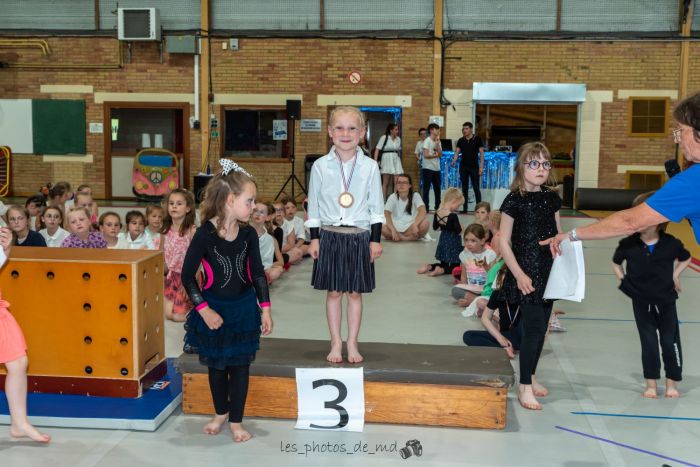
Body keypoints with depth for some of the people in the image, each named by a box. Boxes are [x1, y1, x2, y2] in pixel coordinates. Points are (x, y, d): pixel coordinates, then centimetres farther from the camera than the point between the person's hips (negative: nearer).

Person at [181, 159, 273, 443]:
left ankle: (236, 421, 22)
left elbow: (257, 273, 2)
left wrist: (265, 308, 0)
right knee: (216, 365, 14)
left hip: (243, 308, 2)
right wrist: (204, 310, -15)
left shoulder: (248, 234, -7)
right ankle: (220, 413, 36)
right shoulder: (205, 234, -18)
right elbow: (187, 275, -13)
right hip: (214, 309, -2)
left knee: (240, 366, 7)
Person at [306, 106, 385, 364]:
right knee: (333, 292, 7)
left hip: (359, 236, 0)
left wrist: (376, 240, -1)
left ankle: (352, 343, 19)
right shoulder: (320, 166, -2)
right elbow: (313, 206, 3)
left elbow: (376, 207, 2)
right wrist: (314, 238, 1)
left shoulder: (370, 167, -2)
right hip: (330, 235, 0)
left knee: (355, 292, 7)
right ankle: (336, 343, 18)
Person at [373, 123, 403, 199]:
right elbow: (377, 149, -9)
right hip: (386, 160, -4)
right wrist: (375, 161, -17)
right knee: (385, 183, 1)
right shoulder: (384, 137, -5)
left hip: (396, 161, 4)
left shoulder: (398, 139, 9)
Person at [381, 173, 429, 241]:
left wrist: (415, 225, -38)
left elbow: (423, 211, -20)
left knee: (425, 224, -31)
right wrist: (393, 230, -32)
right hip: (396, 227, 0)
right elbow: (386, 214, -16)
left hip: (410, 228, 0)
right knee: (382, 228, -32)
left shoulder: (415, 196, -3)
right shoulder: (393, 197, -1)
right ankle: (411, 237, -23)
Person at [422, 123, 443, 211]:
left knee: (438, 188, 10)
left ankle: (438, 206, 20)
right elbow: (426, 155, -16)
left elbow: (440, 154, -1)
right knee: (426, 188, -3)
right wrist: (435, 155, -6)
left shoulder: (438, 142, 11)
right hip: (428, 168, -7)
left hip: (436, 168, 7)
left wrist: (437, 143, -8)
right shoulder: (427, 141, -8)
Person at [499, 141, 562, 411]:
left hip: (548, 272, 6)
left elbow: (558, 236, 15)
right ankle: (525, 387, 3)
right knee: (534, 328, -8)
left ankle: (530, 377, 28)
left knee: (540, 328, 12)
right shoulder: (514, 201, -10)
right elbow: (504, 242, -10)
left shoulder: (551, 199, 8)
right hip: (526, 273, -6)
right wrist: (519, 274, -15)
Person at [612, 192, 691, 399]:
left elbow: (686, 258, 8)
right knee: (648, 342, 8)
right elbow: (616, 262, 8)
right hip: (641, 301, 1)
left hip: (666, 300, 0)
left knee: (670, 342, 7)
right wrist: (623, 280, 0)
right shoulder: (628, 244, -13)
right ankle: (651, 383, 20)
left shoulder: (671, 243, -14)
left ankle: (672, 382, 23)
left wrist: (675, 275, 0)